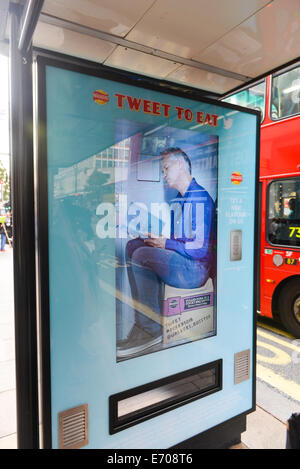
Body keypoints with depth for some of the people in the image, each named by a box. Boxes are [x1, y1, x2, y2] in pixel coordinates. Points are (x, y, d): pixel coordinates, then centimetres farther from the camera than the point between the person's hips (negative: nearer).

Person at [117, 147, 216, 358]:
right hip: (179, 261, 10)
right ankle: (143, 321, -6)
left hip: (195, 269, -10)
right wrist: (157, 239, 5)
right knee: (133, 245, -1)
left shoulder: (200, 198, -12)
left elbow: (200, 248, -19)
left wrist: (165, 244, -12)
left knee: (142, 255, -25)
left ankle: (151, 329, -14)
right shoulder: (178, 199, 18)